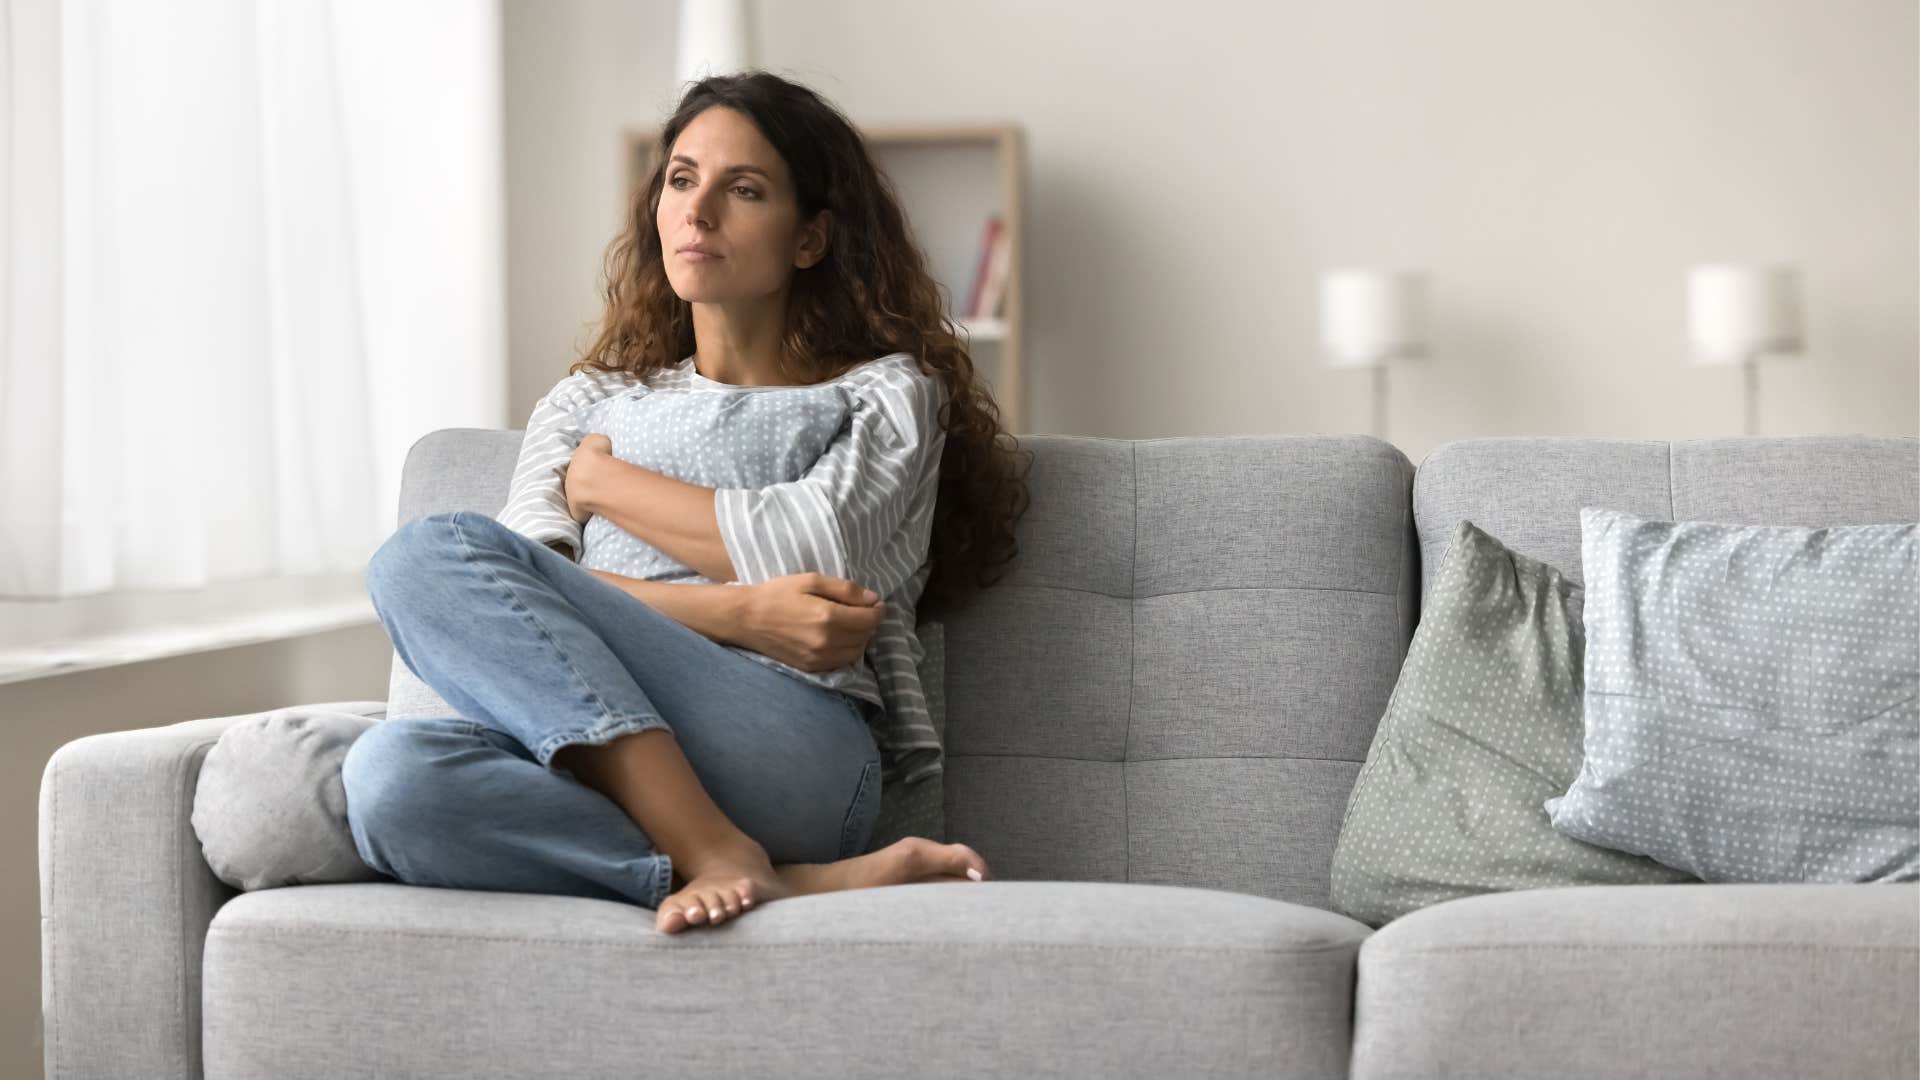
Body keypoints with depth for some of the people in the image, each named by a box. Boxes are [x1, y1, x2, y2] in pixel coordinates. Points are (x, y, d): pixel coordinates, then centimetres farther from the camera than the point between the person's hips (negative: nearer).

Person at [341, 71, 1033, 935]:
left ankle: (724, 863, -33)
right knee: (392, 773, -34)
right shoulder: (585, 402, 31)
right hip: (594, 749, 3)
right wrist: (740, 614, -6)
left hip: (791, 748, -3)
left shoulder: (887, 393, 21)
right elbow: (517, 605, 10)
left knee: (432, 555, -25)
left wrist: (601, 480, 13)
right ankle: (774, 880, -33)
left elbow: (806, 551, 0)